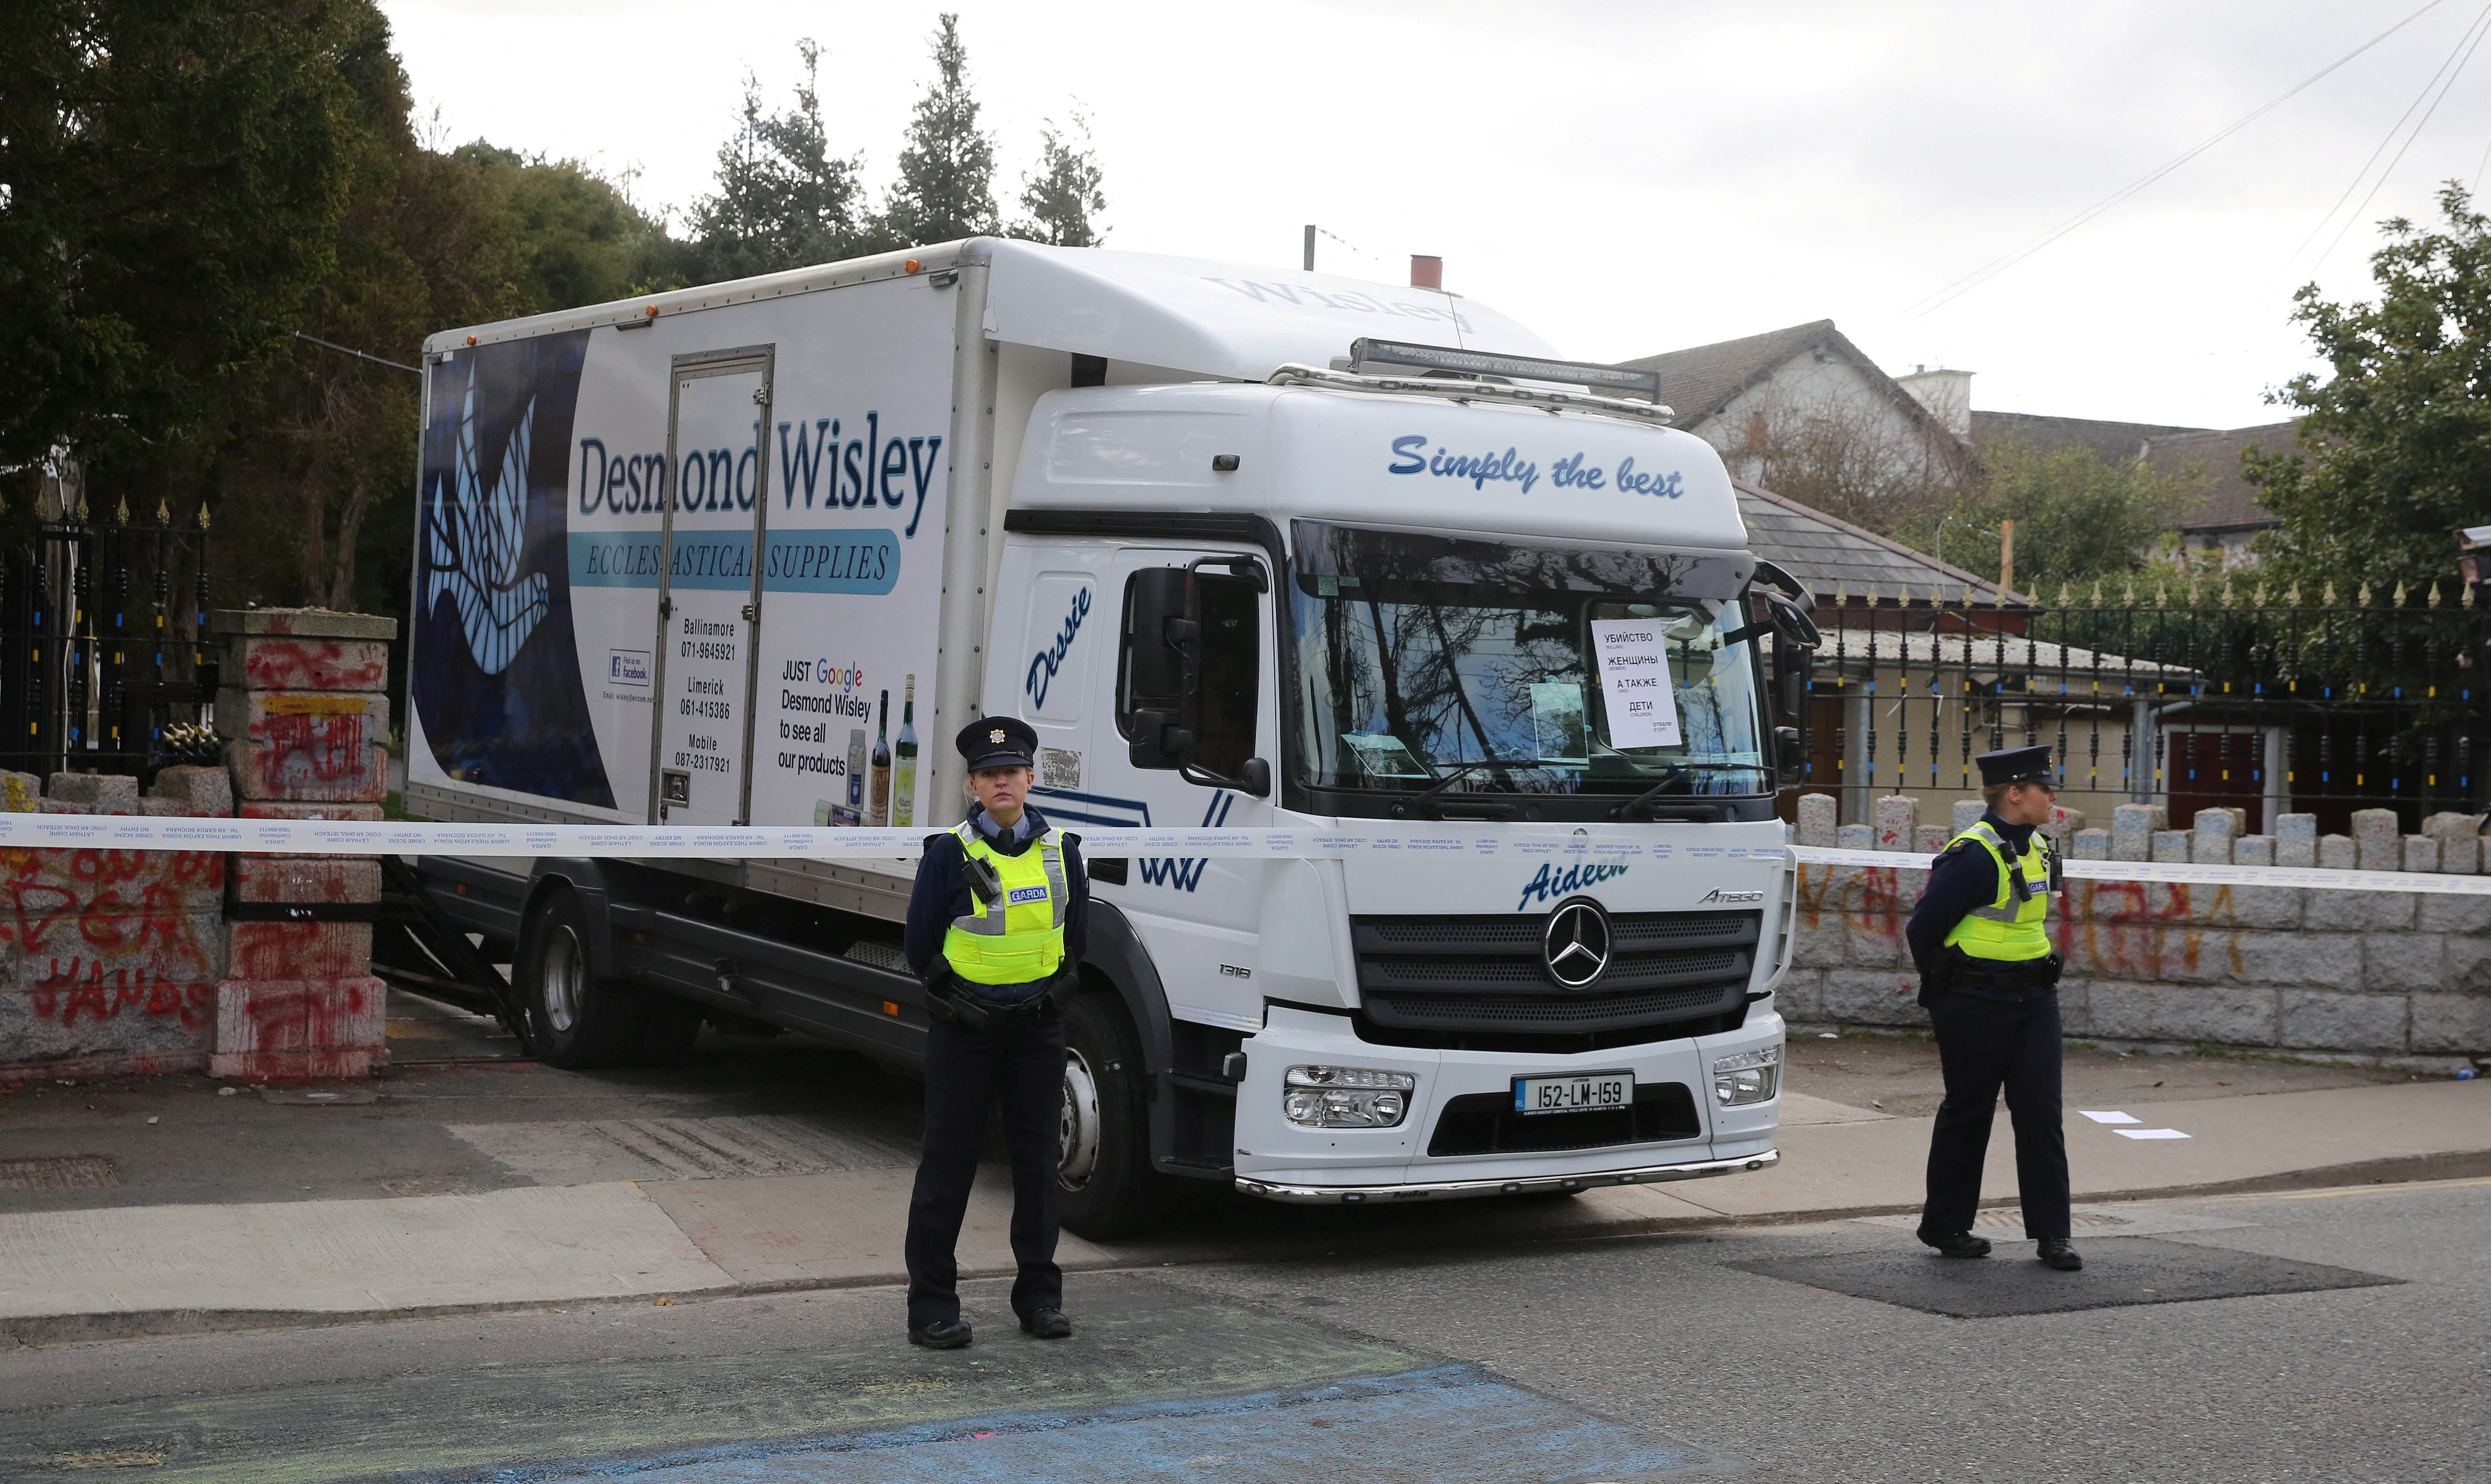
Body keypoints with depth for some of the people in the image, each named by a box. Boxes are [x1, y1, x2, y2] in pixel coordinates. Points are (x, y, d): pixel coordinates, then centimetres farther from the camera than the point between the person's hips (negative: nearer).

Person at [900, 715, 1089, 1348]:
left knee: (1038, 1160, 9)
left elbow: (1076, 937, 14)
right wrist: (960, 998, -3)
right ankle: (932, 1304, 7)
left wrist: (1049, 991, 6)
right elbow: (920, 946, -2)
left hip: (1038, 1028, 3)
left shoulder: (1061, 850, 3)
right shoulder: (950, 853, -8)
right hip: (963, 1030, -3)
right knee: (948, 1163, 1)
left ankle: (1039, 1295, 20)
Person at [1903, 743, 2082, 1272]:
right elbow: (1924, 927, -15)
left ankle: (2051, 1233, 7)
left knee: (2042, 1113, 3)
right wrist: (1946, 991, -3)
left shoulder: (2038, 848, 9)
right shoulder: (1973, 854, -18)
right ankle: (1945, 1225, 19)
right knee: (1968, 1114, 5)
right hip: (1976, 1008, -7)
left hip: (2034, 998, 7)